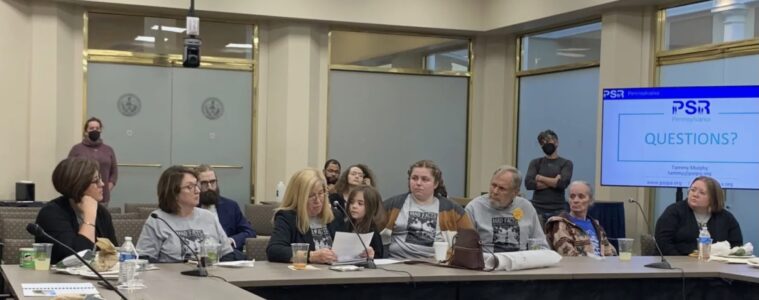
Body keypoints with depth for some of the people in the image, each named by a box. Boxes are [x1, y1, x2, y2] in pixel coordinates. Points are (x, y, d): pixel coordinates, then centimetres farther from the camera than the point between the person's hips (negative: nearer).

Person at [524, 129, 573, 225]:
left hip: (557, 210, -1)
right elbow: (529, 183, -4)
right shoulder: (536, 163, 11)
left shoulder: (566, 163, 8)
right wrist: (553, 182, -7)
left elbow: (563, 183, -9)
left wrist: (540, 178, -2)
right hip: (538, 209, 1)